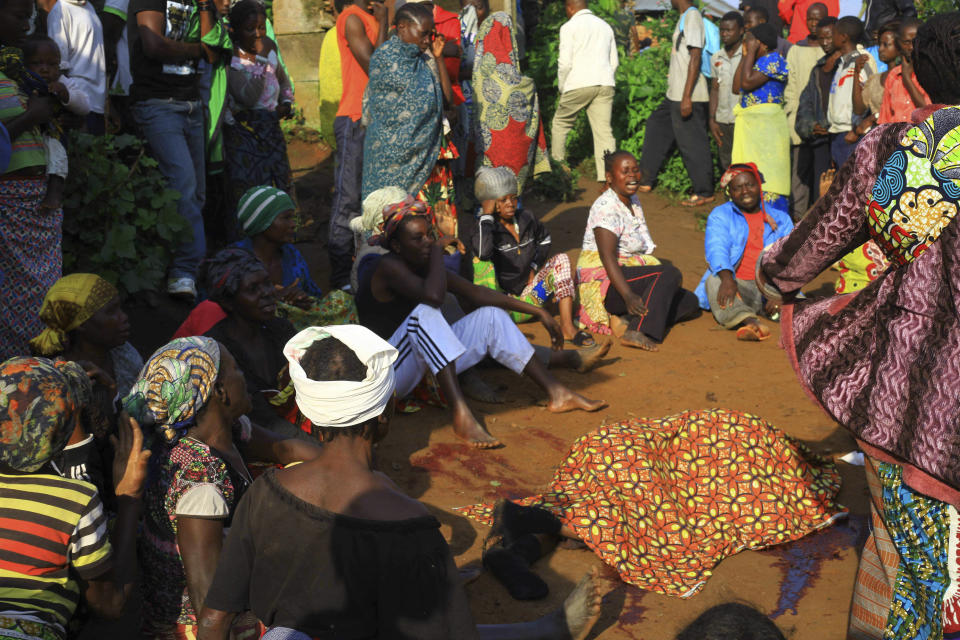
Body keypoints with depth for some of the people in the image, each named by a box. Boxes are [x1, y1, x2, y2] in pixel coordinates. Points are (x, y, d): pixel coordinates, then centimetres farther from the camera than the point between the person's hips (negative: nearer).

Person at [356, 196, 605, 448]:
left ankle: (557, 394, 3)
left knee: (490, 316, 4)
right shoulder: (387, 267, -19)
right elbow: (434, 295, -37)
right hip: (387, 375, -9)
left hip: (425, 366, 9)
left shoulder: (424, 265, 6)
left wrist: (538, 312, 9)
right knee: (424, 311, -33)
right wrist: (438, 250, -20)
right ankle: (461, 414, -40)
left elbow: (475, 293, 10)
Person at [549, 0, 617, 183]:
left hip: (579, 84, -5)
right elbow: (614, 62, 22)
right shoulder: (605, 26, 21)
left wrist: (561, 88, 5)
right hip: (605, 83, 5)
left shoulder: (569, 27, 2)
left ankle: (557, 163, 19)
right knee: (604, 131, -1)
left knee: (560, 124, 14)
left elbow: (565, 63, -7)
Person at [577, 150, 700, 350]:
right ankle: (637, 332, -38)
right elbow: (607, 257, -25)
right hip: (604, 283, -10)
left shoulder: (633, 201, 15)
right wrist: (628, 296, -37)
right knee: (670, 273, -26)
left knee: (689, 302, 0)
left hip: (629, 275, 10)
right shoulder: (606, 207, -14)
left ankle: (622, 320, -14)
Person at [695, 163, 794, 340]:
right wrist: (727, 279, -31)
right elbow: (716, 250, -7)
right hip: (737, 284, -3)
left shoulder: (780, 218, 18)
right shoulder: (720, 216, 14)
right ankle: (750, 322, -59)